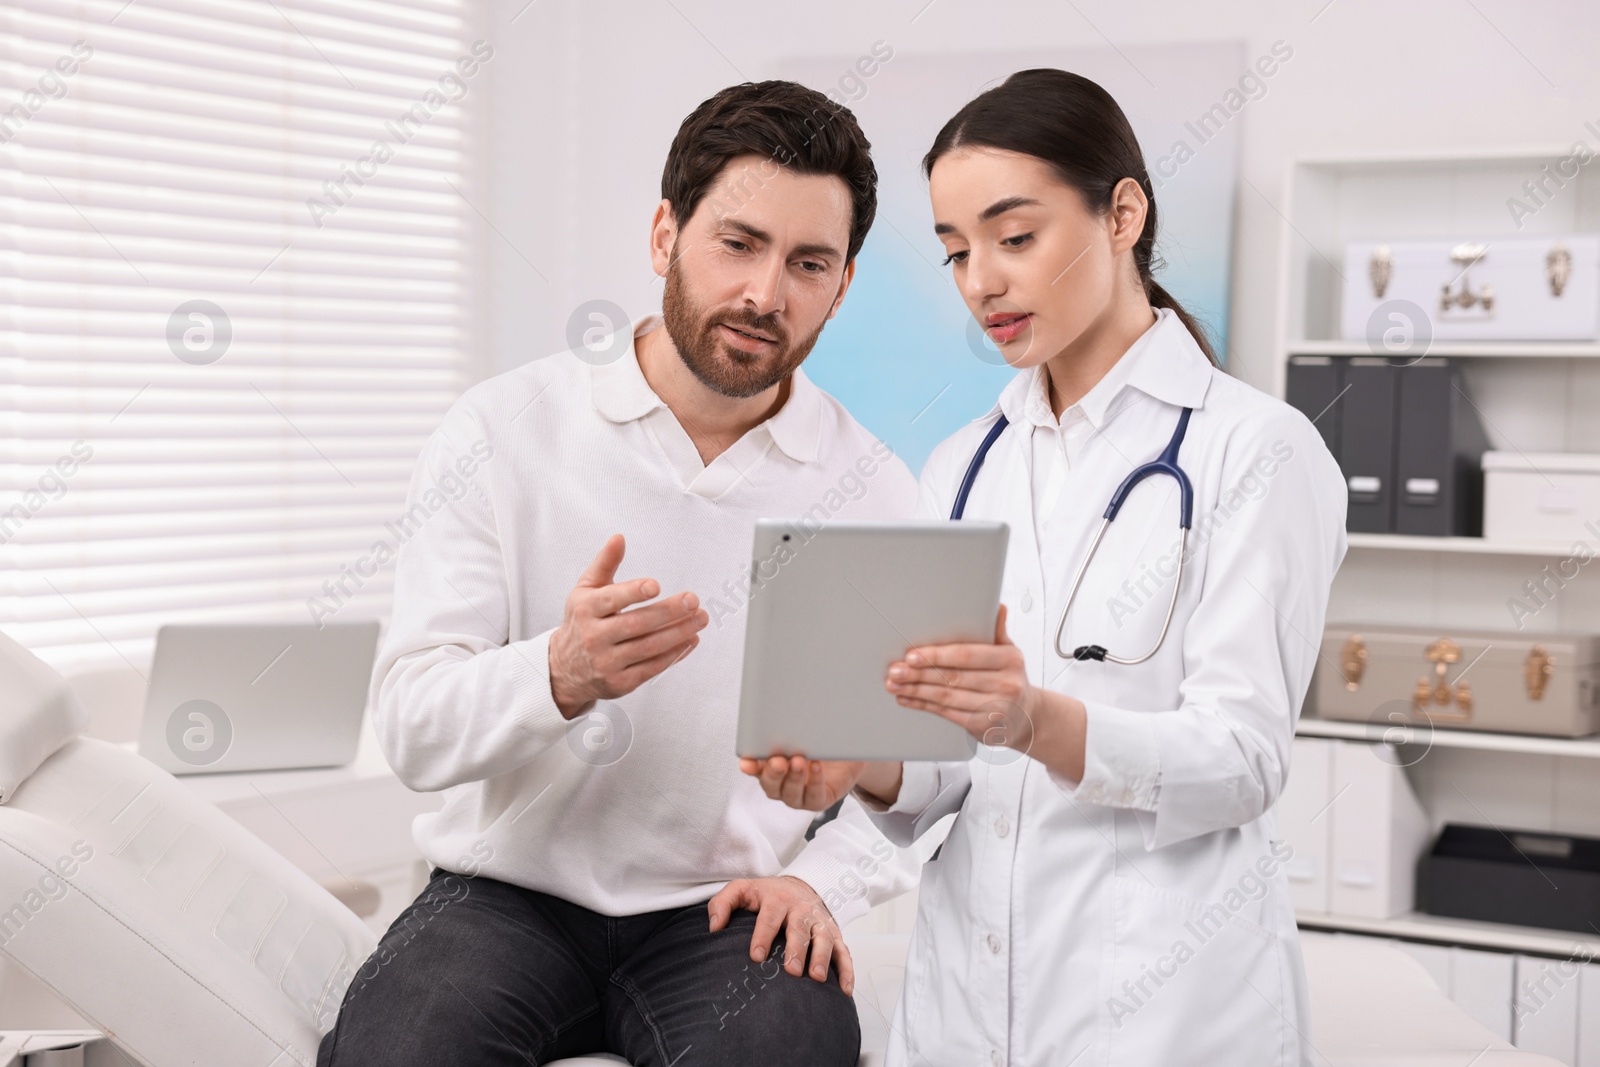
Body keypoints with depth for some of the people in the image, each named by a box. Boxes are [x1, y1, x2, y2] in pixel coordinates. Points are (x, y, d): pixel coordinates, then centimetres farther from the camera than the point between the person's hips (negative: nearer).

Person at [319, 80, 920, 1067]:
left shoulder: (874, 492, 3)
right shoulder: (504, 431, -2)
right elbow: (414, 727, -10)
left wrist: (821, 882, -13)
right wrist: (561, 674, -29)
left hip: (725, 912, 1)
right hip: (512, 889, -1)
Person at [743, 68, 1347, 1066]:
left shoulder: (1256, 448, -7)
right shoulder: (962, 468, 11)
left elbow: (1242, 759, -14)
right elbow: (950, 769, 11)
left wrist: (1040, 721, -30)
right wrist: (862, 768, -11)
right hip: (966, 978, 5)